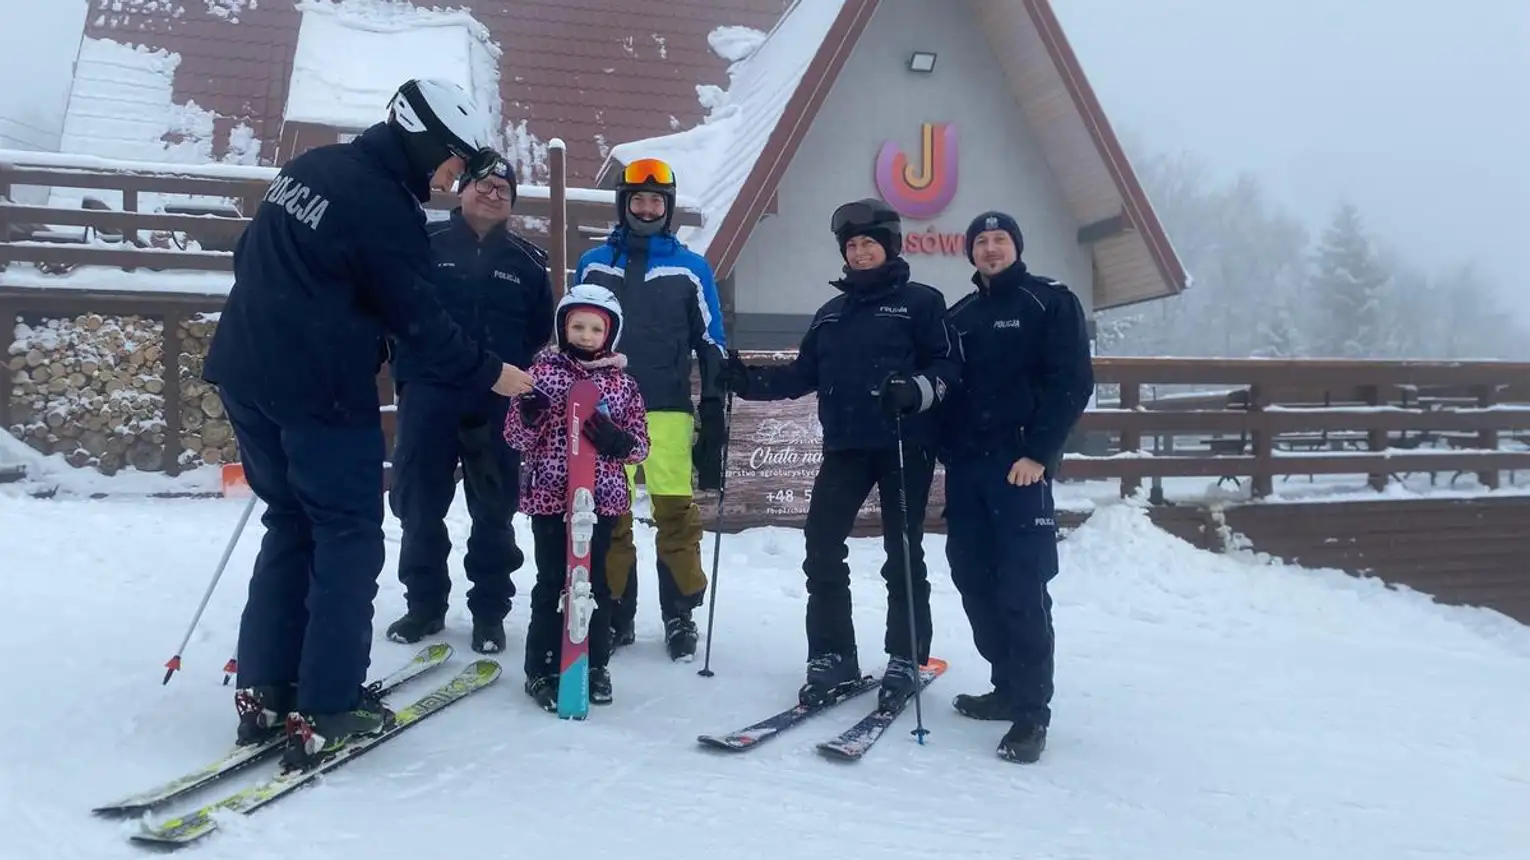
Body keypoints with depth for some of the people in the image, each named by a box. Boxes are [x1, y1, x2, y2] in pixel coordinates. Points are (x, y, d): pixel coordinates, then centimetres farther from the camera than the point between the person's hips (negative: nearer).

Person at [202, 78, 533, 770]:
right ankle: (327, 711, 3)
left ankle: (264, 691, 19)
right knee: (348, 539, 1)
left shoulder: (308, 167, 13)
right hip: (319, 393, -9)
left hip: (247, 375, 9)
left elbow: (249, 256, 21)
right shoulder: (385, 206, -14)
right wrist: (490, 373, -2)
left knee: (291, 525, 17)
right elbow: (419, 320, -12)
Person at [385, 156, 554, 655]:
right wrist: (409, 371, -3)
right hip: (429, 396, 0)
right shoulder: (426, 244, 4)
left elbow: (541, 331, 11)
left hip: (499, 402, 1)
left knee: (494, 509, 4)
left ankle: (490, 611, 15)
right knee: (419, 504, 5)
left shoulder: (527, 262, 9)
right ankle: (424, 604, 20)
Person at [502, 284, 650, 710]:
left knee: (595, 581, 10)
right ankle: (542, 669, 15)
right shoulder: (544, 371, 1)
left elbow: (640, 446, 5)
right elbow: (517, 438, 0)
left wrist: (616, 440, -16)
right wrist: (528, 413, -21)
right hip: (549, 495, -1)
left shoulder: (623, 383, 4)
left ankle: (595, 665, 24)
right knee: (552, 583, 3)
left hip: (602, 498, 2)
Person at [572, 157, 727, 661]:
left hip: (668, 410, -1)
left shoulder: (691, 269, 6)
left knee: (676, 513, -4)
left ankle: (680, 617, 6)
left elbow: (711, 345, 8)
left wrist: (713, 410, 3)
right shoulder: (593, 265, 10)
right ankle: (614, 614, 13)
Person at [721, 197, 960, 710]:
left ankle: (905, 660, 15)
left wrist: (919, 390, -26)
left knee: (902, 553, 2)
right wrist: (749, 381, 3)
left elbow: (949, 364, -6)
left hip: (905, 447, -5)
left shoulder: (920, 301, 2)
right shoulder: (831, 313, 18)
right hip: (845, 447, 5)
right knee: (821, 547, -3)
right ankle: (831, 656, 9)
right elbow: (803, 376, 16)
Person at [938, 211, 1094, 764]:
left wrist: (1039, 452, -15)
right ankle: (1009, 687, 21)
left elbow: (1073, 382, -7)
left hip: (1020, 466, -6)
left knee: (1022, 589, -10)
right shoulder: (959, 317, 19)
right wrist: (945, 450, 6)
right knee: (975, 581, 8)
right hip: (965, 469, 6)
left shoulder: (1051, 303, 2)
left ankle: (1032, 711, -4)